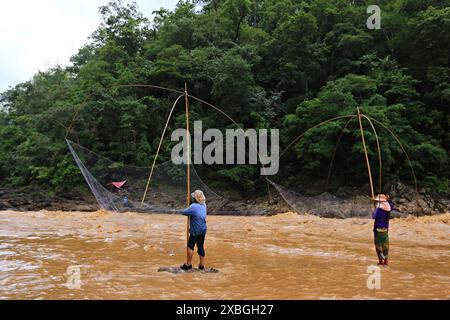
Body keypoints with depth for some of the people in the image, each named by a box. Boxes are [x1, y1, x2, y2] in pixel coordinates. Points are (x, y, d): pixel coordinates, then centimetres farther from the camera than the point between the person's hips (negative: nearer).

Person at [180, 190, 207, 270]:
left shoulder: (193, 207, -19)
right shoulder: (204, 205, 4)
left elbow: (183, 212, -14)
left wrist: (185, 210, 8)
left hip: (195, 231, -7)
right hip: (203, 230, 7)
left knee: (190, 246, 7)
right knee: (201, 247, 13)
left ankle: (188, 264, 15)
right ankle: (202, 265, 19)